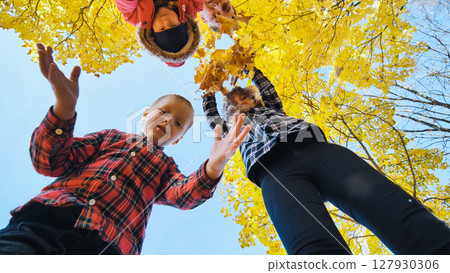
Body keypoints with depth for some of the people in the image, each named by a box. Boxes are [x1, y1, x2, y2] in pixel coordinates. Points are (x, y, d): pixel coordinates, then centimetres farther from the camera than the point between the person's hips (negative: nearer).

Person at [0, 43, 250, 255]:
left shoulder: (166, 166, 22)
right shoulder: (113, 137, 22)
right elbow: (51, 163, 10)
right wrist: (65, 106, -6)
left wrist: (213, 168, -21)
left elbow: (183, 195, 0)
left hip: (106, 246, 1)